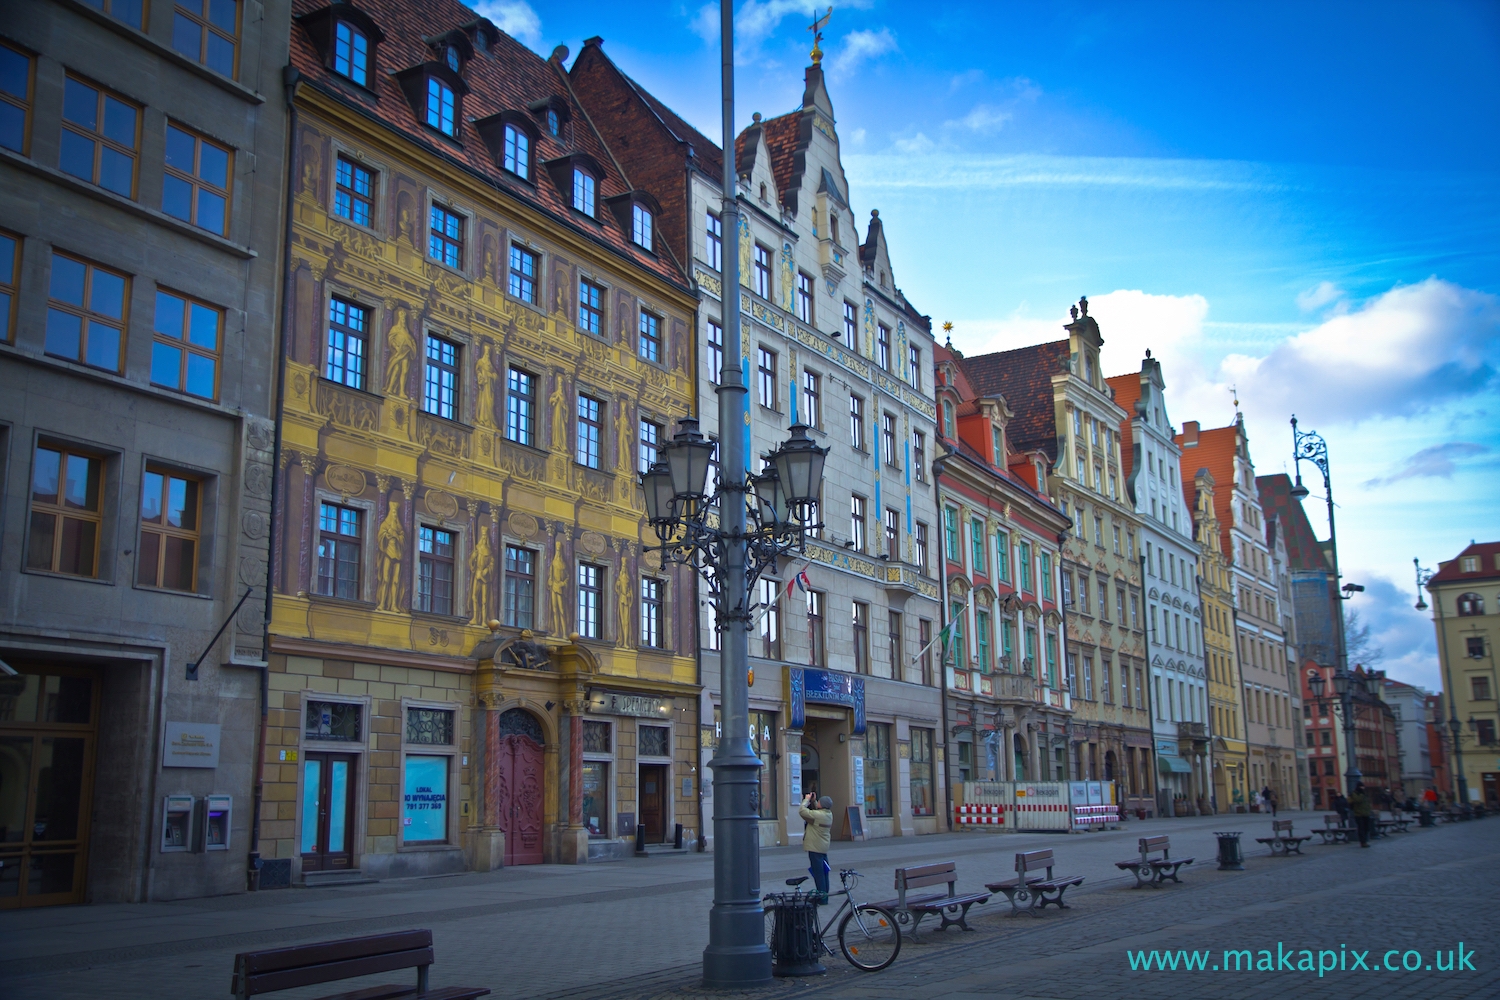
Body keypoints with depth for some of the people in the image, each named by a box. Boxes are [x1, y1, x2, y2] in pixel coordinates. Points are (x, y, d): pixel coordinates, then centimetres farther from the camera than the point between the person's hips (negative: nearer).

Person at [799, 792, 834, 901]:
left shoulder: (818, 815, -21)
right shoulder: (829, 814, 6)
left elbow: (802, 811, -18)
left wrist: (806, 800, -5)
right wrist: (813, 801, 18)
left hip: (815, 848, -9)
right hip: (824, 848, 9)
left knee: (818, 872, -5)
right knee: (823, 872, 15)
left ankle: (821, 896, -4)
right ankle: (825, 895, 22)